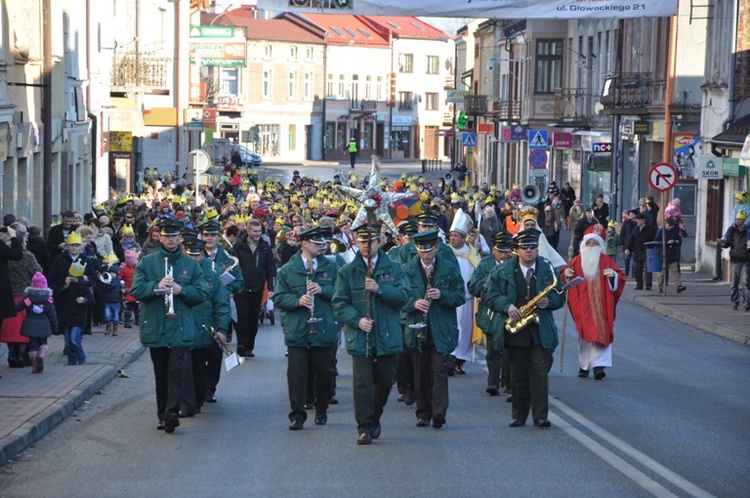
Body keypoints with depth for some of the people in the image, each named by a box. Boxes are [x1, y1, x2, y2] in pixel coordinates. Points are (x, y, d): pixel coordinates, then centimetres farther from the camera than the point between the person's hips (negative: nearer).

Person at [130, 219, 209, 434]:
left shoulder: (191, 265, 7)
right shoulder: (147, 262, 6)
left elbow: (202, 294, 3)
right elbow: (136, 290, -2)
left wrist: (181, 290, -14)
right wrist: (156, 286, -19)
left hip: (181, 329, -1)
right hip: (155, 328, 1)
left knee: (175, 370, -12)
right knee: (161, 374, 8)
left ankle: (172, 412, -18)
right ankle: (163, 415, 17)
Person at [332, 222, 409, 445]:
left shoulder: (393, 269, 7)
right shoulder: (347, 272, 5)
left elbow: (403, 296, -4)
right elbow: (339, 303, 1)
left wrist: (380, 289, -17)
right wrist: (357, 320, -14)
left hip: (387, 335, 2)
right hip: (360, 336, -2)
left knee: (385, 381, 10)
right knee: (362, 383, -8)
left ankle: (374, 419, 32)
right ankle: (365, 427, -2)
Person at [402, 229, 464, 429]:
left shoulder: (449, 269, 4)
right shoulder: (408, 270, 5)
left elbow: (460, 296, 4)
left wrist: (442, 295, -14)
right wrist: (413, 303, -16)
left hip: (442, 330, -1)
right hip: (418, 329, 1)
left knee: (439, 371, -11)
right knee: (421, 375, 5)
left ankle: (439, 413, -15)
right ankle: (423, 413, 14)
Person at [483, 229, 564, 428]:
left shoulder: (547, 270, 5)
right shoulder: (503, 271, 3)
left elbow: (560, 297, 9)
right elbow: (490, 295, 1)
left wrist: (548, 301, -12)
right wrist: (507, 306, -15)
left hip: (540, 332, -1)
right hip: (514, 331, 1)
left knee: (539, 373, -7)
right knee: (517, 376, 7)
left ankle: (540, 417, -5)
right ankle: (519, 416, 16)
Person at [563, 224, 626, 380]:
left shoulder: (606, 261, 4)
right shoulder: (577, 261, 8)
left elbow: (620, 278, 0)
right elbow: (565, 279, 11)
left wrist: (613, 275, -21)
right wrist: (566, 274, -11)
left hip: (600, 304, -2)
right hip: (582, 305, 2)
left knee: (600, 332, -11)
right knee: (584, 334, 3)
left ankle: (599, 365, -19)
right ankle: (584, 365, 11)